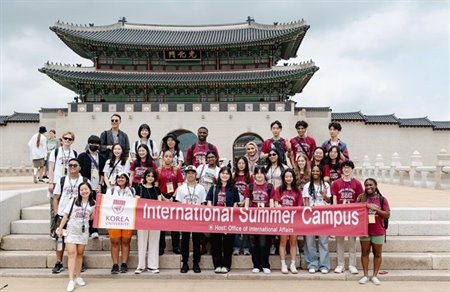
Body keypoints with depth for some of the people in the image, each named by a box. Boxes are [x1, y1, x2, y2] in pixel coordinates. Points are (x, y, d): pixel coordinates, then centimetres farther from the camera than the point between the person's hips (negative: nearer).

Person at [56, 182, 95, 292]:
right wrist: (60, 228, -4)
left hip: (83, 231, 2)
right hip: (71, 230, -2)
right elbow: (66, 215, -2)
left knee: (80, 254, 11)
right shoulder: (74, 200, -4)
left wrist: (96, 212, -2)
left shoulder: (93, 203, 1)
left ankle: (78, 277, 23)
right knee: (72, 253, -10)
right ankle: (71, 280, -11)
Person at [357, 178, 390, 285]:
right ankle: (365, 275, 16)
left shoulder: (382, 199, -3)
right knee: (365, 252, 7)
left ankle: (375, 275, 19)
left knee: (377, 253, 8)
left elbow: (387, 215, -6)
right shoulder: (361, 198, 1)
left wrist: (375, 209, -16)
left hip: (378, 231, -1)